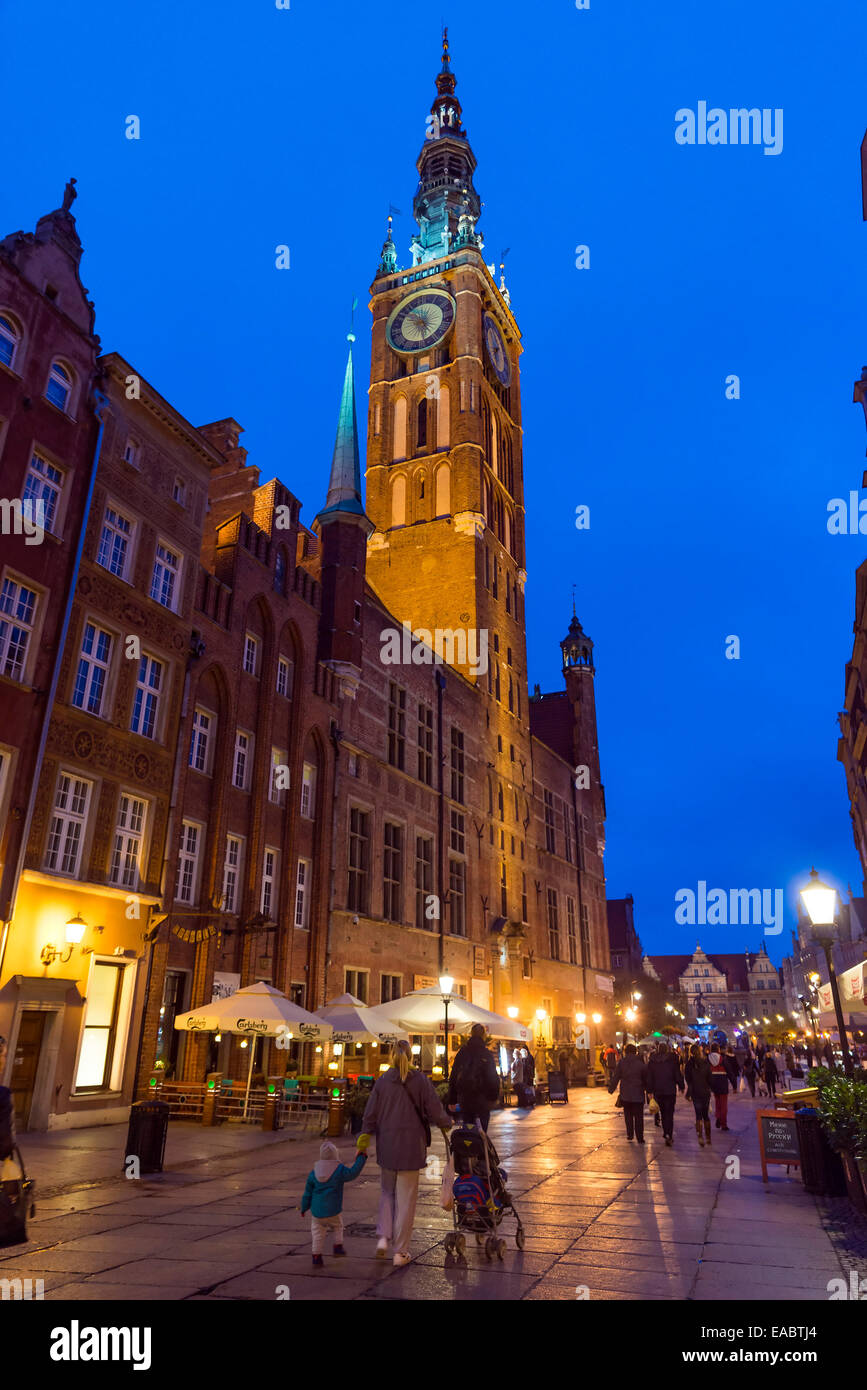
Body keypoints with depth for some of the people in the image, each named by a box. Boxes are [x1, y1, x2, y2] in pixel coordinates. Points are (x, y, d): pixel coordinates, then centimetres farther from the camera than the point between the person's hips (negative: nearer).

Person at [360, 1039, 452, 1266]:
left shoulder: (382, 1081, -2)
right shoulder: (420, 1080, -8)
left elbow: (370, 1116, 1)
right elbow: (435, 1110, -6)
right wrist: (447, 1123, 14)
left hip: (386, 1146, 2)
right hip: (411, 1147, -2)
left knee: (387, 1192, 21)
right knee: (406, 1198, 8)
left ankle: (383, 1237, 8)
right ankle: (401, 1251, 13)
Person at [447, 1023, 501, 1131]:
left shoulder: (461, 1053, 3)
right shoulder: (487, 1054, -7)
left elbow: (453, 1077, 5)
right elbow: (494, 1077, -6)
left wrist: (452, 1100, 11)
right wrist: (494, 1097, 8)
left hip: (464, 1098, 3)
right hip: (482, 1098, -3)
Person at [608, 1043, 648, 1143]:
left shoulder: (621, 1062, -4)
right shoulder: (640, 1063, -7)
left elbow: (615, 1077, -2)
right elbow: (646, 1078, 1)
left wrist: (611, 1089, 8)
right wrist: (648, 1091, 15)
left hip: (625, 1094, 1)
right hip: (638, 1094, -1)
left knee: (628, 1115, 16)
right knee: (638, 1116, 7)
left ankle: (630, 1135, 15)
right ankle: (640, 1138, 6)